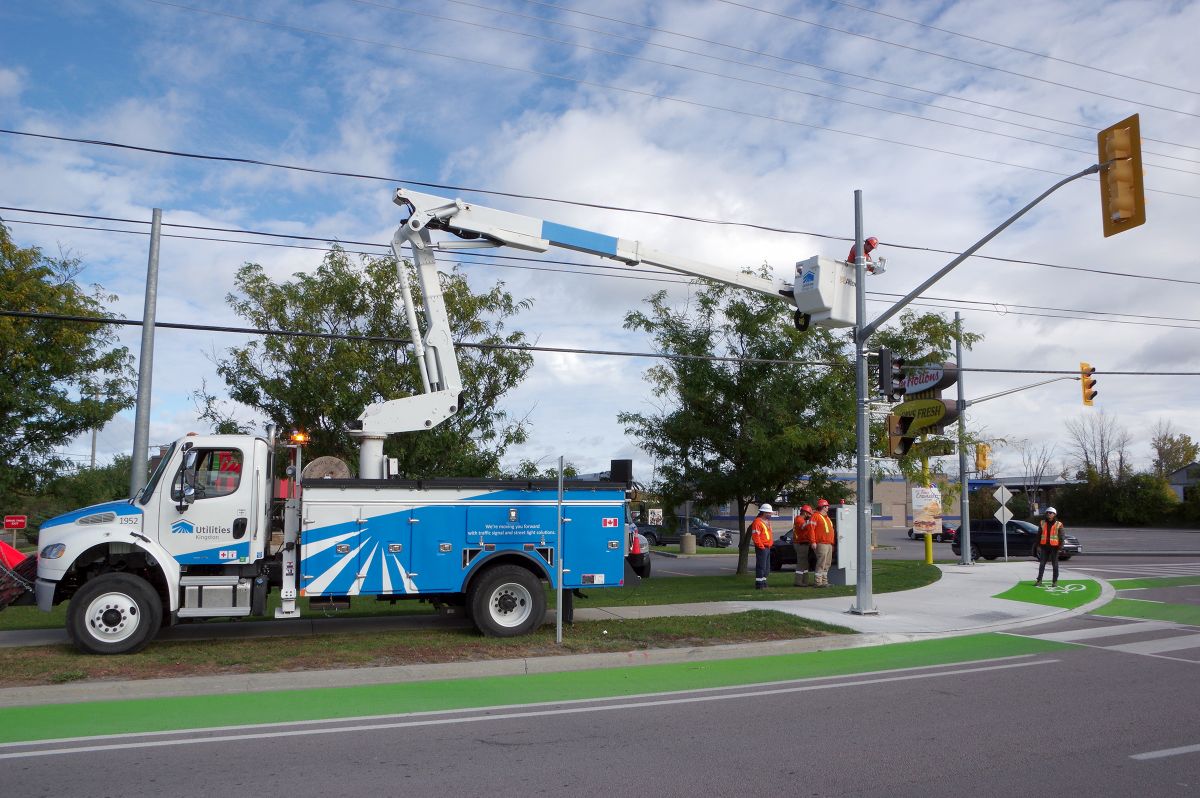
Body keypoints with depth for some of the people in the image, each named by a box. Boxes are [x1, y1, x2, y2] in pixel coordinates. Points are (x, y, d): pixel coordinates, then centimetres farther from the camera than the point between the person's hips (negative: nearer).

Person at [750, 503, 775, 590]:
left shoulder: (767, 521, 18)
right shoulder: (757, 522, -14)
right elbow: (755, 536, -20)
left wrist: (771, 543, 16)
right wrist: (761, 546, -19)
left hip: (767, 547, 10)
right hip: (762, 548, -10)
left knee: (766, 567, 14)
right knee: (761, 567, -9)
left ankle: (763, 583, 23)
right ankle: (759, 584, -6)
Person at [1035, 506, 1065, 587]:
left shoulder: (1058, 524, -1)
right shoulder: (1043, 523, 9)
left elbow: (1061, 536, -2)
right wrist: (1038, 545, 7)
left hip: (1054, 547, -3)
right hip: (1044, 546, 3)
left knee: (1055, 564, 4)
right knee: (1042, 564, 4)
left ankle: (1055, 581, 11)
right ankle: (1039, 580, 7)